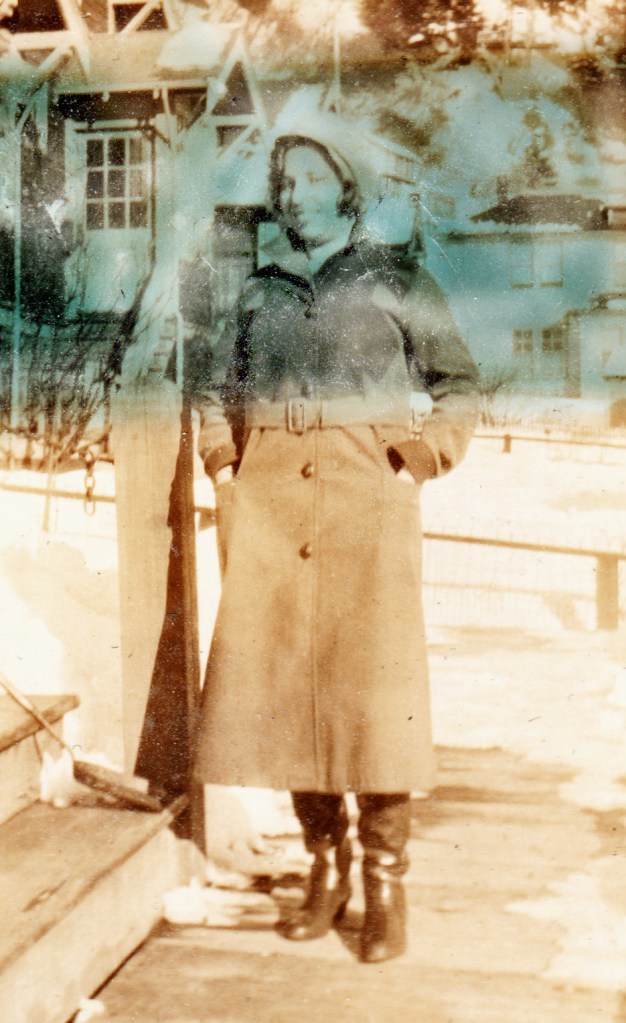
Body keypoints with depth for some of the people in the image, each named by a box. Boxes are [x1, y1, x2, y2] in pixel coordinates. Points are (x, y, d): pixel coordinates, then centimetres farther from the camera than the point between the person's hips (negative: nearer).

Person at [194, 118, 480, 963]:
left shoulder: (396, 282, 9)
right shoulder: (260, 292, 18)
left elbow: (458, 383, 9)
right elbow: (217, 394, 25)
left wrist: (427, 458, -4)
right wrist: (223, 464, 9)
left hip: (368, 500, -3)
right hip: (270, 508, 3)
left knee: (376, 690, -6)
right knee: (282, 685, 2)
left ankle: (385, 881, 5)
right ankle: (325, 866, 16)